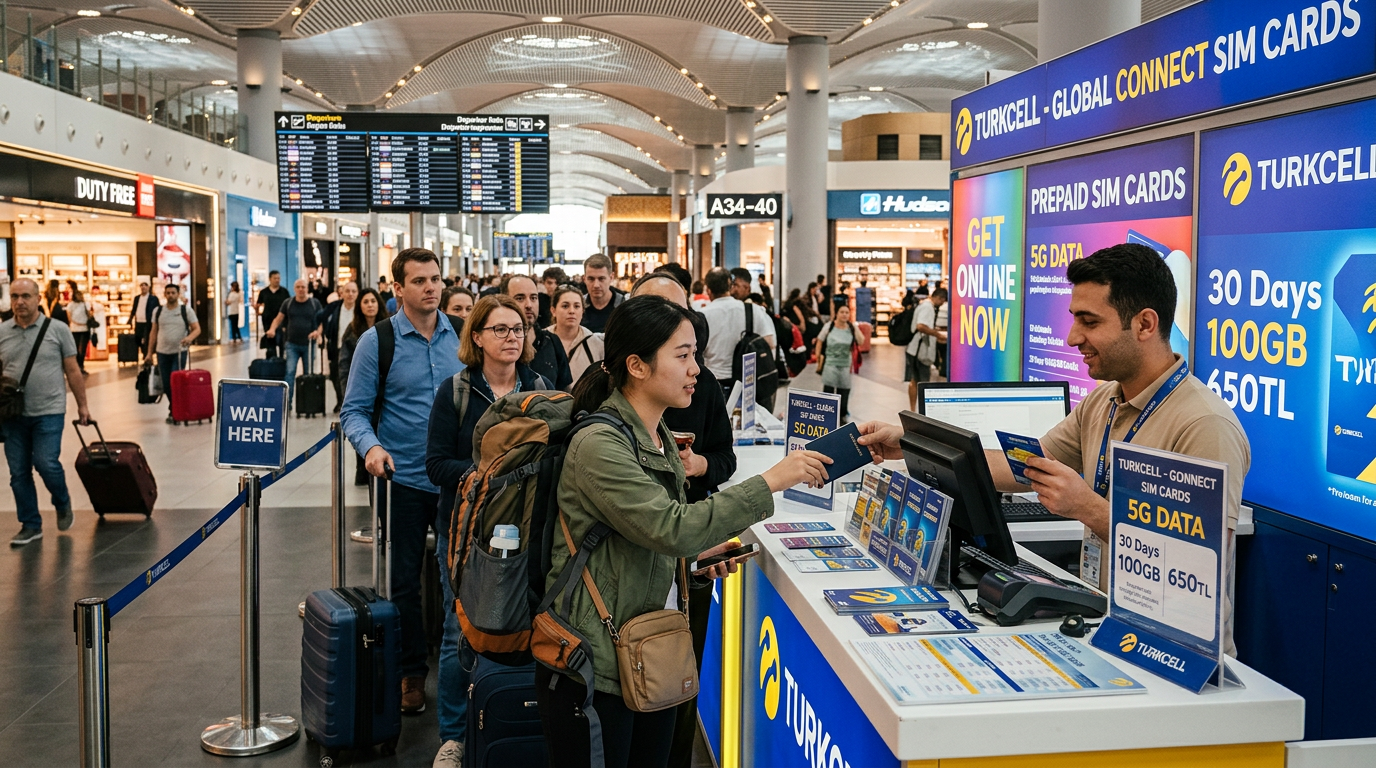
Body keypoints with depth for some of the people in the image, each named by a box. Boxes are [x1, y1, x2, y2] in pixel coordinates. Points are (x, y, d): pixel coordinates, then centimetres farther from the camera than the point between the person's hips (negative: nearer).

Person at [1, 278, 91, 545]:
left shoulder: (57, 330, -3)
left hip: (49, 412, -3)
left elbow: (72, 371, 1)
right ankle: (30, 526, 19)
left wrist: (82, 406, 2)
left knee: (46, 464, -10)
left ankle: (62, 503, 20)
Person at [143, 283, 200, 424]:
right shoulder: (158, 311, 7)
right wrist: (150, 353, 7)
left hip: (179, 352, -3)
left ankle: (173, 411, 1)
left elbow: (197, 329, -5)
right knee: (166, 385, 6)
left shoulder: (186, 310, -2)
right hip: (162, 353, 3)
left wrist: (189, 337, -27)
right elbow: (154, 332, 11)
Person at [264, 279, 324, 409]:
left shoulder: (315, 303, 2)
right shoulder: (288, 303, 6)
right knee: (290, 372, -10)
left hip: (308, 344, 0)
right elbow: (279, 318, 8)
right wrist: (272, 329, -11)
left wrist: (318, 331, -18)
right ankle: (287, 401, -11)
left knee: (308, 374, 8)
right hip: (292, 344, 0)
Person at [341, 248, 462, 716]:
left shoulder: (461, 335, 3)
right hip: (404, 480, -2)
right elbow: (354, 410, -5)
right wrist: (371, 447, -23)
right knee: (404, 581, 8)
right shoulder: (377, 341, -5)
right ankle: (411, 672, 25)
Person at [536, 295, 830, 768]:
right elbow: (673, 529, -30)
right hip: (597, 665, -8)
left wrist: (697, 548, 2)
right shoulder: (598, 445, -21)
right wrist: (771, 481, -26)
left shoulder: (658, 435, 9)